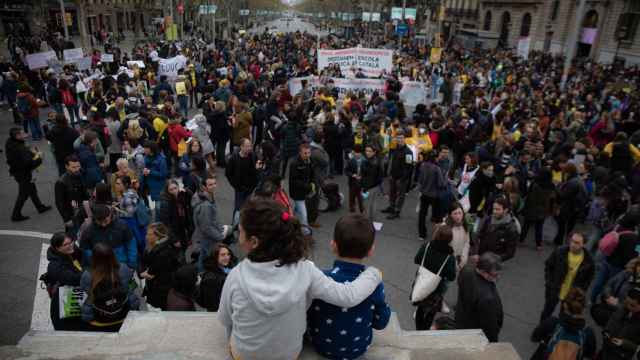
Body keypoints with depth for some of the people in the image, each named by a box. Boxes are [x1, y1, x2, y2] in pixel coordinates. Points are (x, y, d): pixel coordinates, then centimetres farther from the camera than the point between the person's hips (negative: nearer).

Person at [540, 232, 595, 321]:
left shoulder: (588, 259, -15)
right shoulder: (560, 252, -17)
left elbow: (590, 276, 2)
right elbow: (548, 266, -4)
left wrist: (582, 290, -4)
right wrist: (549, 282, -8)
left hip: (572, 295, 0)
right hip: (554, 291, 0)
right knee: (547, 312, 18)